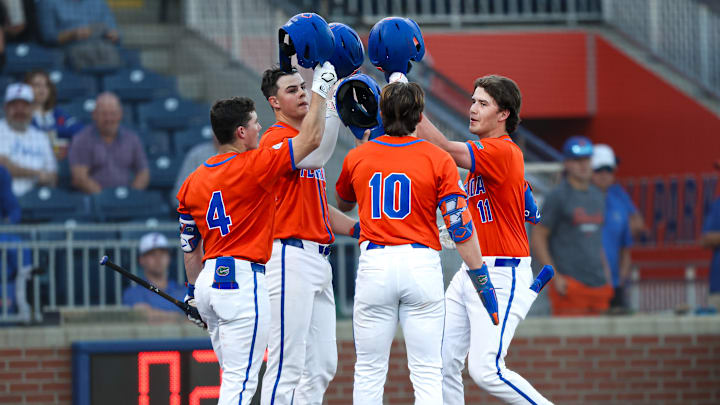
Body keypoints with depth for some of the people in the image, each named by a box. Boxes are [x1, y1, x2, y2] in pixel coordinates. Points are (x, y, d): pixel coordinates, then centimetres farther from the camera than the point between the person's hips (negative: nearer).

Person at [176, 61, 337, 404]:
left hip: (209, 281, 8)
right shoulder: (255, 166, -10)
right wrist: (320, 89, 5)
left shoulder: (193, 182, 10)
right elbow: (311, 139, -6)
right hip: (242, 279, -8)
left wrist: (194, 288, 30)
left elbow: (189, 246, 17)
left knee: (235, 377, 16)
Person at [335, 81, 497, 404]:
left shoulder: (358, 157, 5)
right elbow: (460, 226, -6)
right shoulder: (438, 160, -2)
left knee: (369, 371, 7)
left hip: (374, 266, 1)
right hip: (422, 264, -1)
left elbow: (343, 205, 26)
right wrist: (482, 278, 0)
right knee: (427, 373, 0)